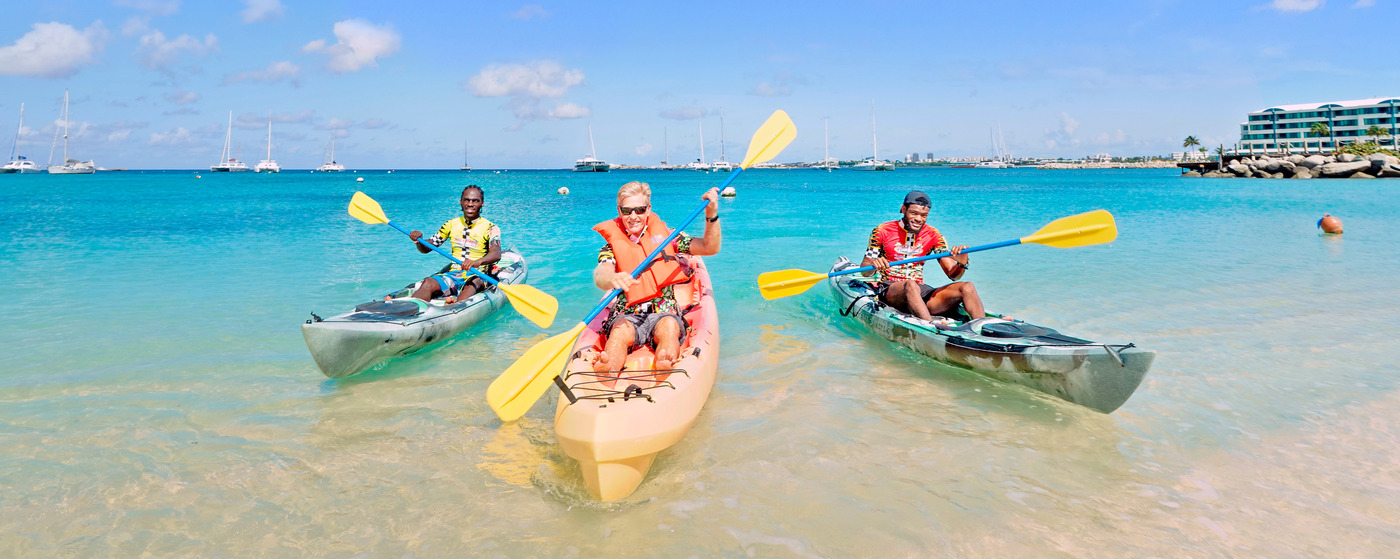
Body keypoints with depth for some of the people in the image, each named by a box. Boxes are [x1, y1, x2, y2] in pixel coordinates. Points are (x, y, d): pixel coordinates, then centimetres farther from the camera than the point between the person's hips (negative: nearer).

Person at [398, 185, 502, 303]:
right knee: (428, 282, -27)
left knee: (474, 283, -38)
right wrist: (419, 240, -7)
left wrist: (478, 262, -42)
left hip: (477, 276, -3)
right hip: (453, 274, 3)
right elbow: (425, 249, 18)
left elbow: (496, 254, -20)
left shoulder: (490, 228, 0)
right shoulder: (452, 225, 15)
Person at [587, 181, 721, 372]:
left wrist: (711, 215, -9)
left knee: (669, 327, -35)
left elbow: (710, 248, 7)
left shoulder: (665, 236, 13)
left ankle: (663, 371, -64)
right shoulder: (612, 246, 8)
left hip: (664, 314, 1)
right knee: (621, 331, -35)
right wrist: (612, 279, -39)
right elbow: (600, 275, -14)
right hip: (628, 316, 0)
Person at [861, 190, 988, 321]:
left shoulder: (933, 235, 9)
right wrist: (874, 265, -23)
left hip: (922, 292, 4)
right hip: (890, 290, -4)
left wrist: (962, 263, -19)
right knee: (910, 285, -39)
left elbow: (953, 275, 5)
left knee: (967, 287, -19)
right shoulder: (882, 231, 1)